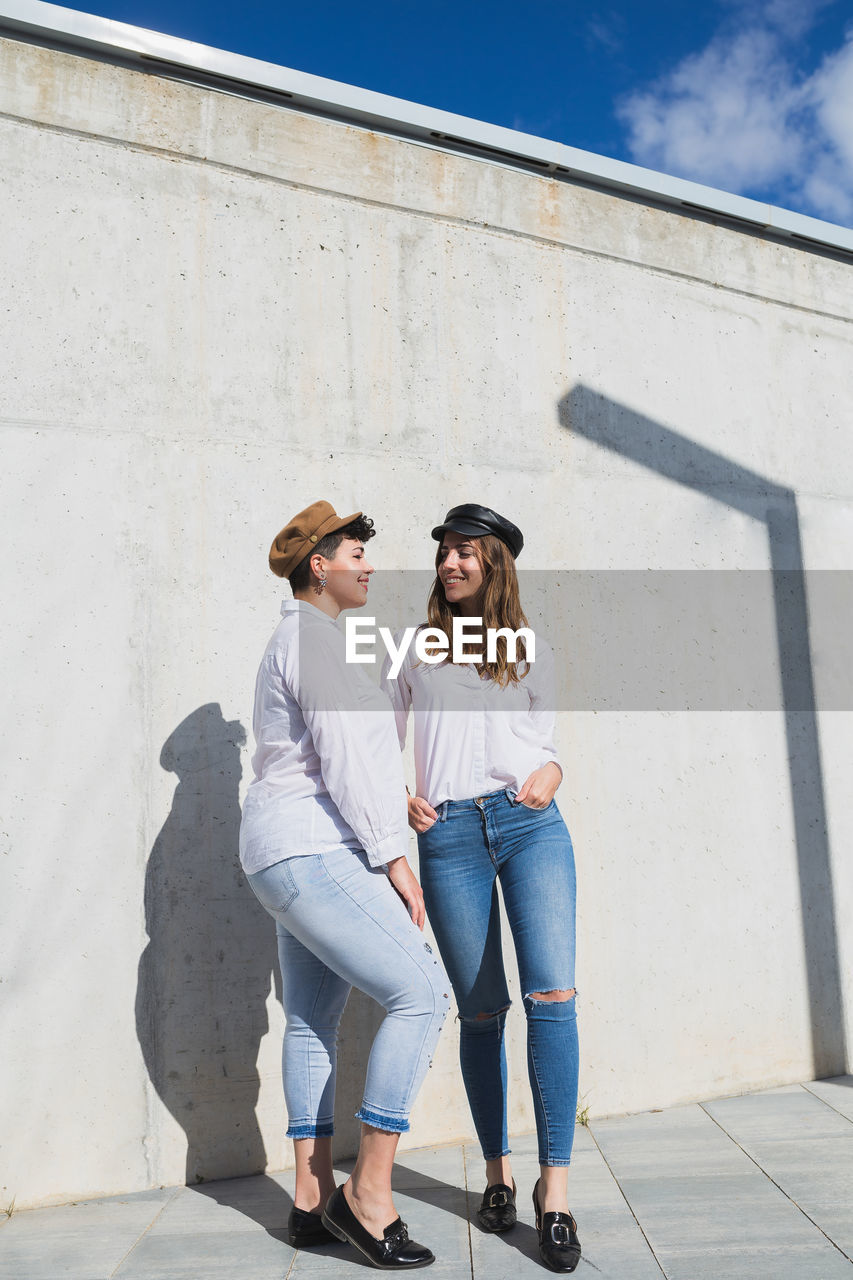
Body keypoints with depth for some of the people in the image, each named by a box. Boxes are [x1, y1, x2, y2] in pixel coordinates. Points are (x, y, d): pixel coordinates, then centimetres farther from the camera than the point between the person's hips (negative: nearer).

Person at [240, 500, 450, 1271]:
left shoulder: (298, 643, 20)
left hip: (304, 858, 11)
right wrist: (394, 860, -17)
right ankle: (368, 1193, -5)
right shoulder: (314, 639, -13)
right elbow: (345, 758, -20)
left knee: (313, 1020, 12)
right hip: (314, 854, -11)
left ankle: (313, 1201, 21)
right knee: (423, 994, -13)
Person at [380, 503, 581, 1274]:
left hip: (531, 824, 0)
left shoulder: (532, 651, 14)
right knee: (481, 1010, 6)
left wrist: (550, 773, -5)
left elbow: (545, 743, 17)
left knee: (552, 994, -12)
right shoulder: (414, 648, 13)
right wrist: (399, 799, -2)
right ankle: (498, 1172, 25)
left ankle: (555, 1190, 0)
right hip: (450, 835, 0)